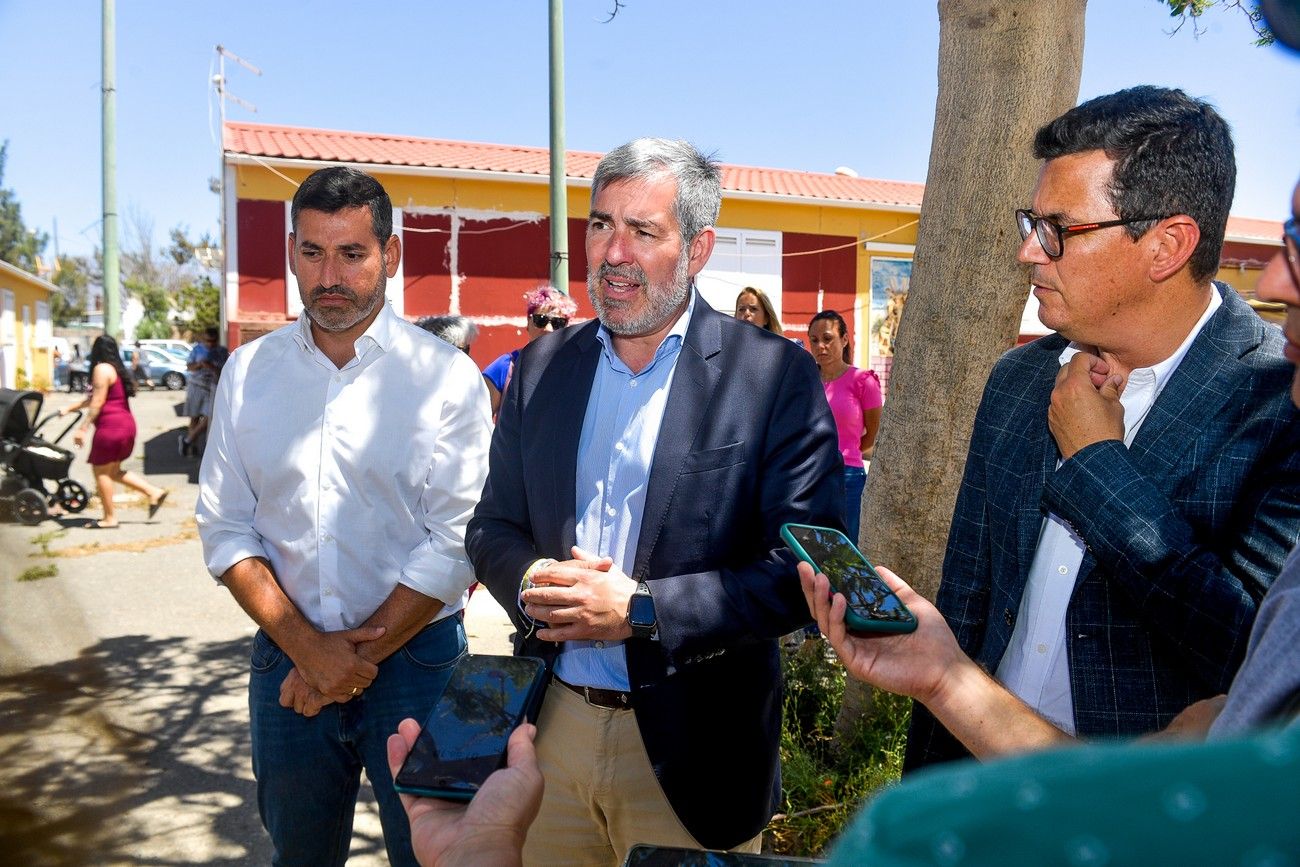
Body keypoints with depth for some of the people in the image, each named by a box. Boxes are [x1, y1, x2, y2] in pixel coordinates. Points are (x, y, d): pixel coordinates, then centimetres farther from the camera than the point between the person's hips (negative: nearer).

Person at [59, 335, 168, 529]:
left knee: (101, 471, 1)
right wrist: (70, 408, 33)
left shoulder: (102, 369, -10)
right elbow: (93, 398, 28)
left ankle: (110, 518, 4)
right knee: (113, 471, 17)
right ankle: (154, 492, 10)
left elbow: (97, 402, -16)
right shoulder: (117, 369, 19)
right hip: (126, 423, 9)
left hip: (111, 425, -9)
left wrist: (82, 428, -16)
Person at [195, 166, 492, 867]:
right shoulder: (248, 371, 3)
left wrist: (361, 654, -12)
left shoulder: (446, 376, -8)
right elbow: (225, 528, 2)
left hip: (414, 660, -3)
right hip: (286, 662, 3)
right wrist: (307, 647, -10)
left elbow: (458, 542, -12)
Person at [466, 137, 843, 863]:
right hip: (551, 729, 4)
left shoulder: (775, 375, -11)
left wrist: (639, 609, -20)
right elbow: (494, 528, 9)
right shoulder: (542, 367, 4)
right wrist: (532, 582, -12)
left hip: (691, 750, -4)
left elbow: (807, 566, -14)